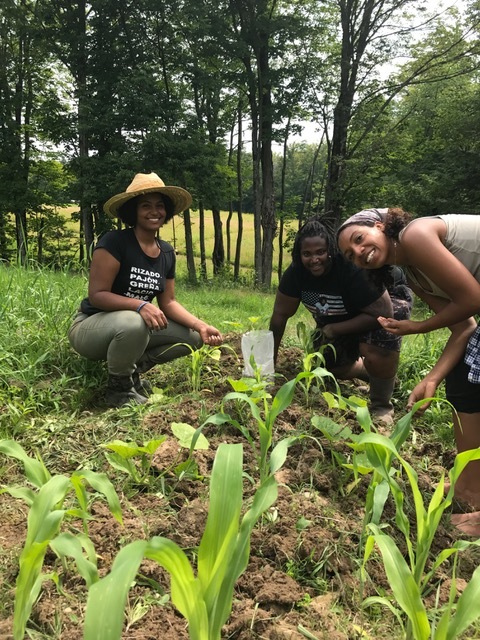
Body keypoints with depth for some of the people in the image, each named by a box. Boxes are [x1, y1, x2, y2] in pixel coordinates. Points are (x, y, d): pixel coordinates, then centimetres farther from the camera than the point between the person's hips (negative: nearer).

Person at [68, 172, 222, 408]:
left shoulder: (167, 252, 2)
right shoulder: (113, 242, -19)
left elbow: (168, 302, 2)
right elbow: (96, 295, -23)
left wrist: (201, 326, -13)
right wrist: (140, 306, -38)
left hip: (134, 327, 7)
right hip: (90, 326, -7)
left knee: (192, 337, -4)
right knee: (133, 323, -39)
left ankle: (131, 368, 5)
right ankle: (118, 387, -11)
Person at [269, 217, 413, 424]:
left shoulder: (352, 267, -40)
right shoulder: (296, 272, -23)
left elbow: (383, 312, -37)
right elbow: (280, 314, -15)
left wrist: (333, 330, -32)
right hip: (341, 318, 6)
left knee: (376, 347, -35)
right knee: (330, 365, 3)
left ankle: (382, 407, -13)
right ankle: (371, 370, 33)